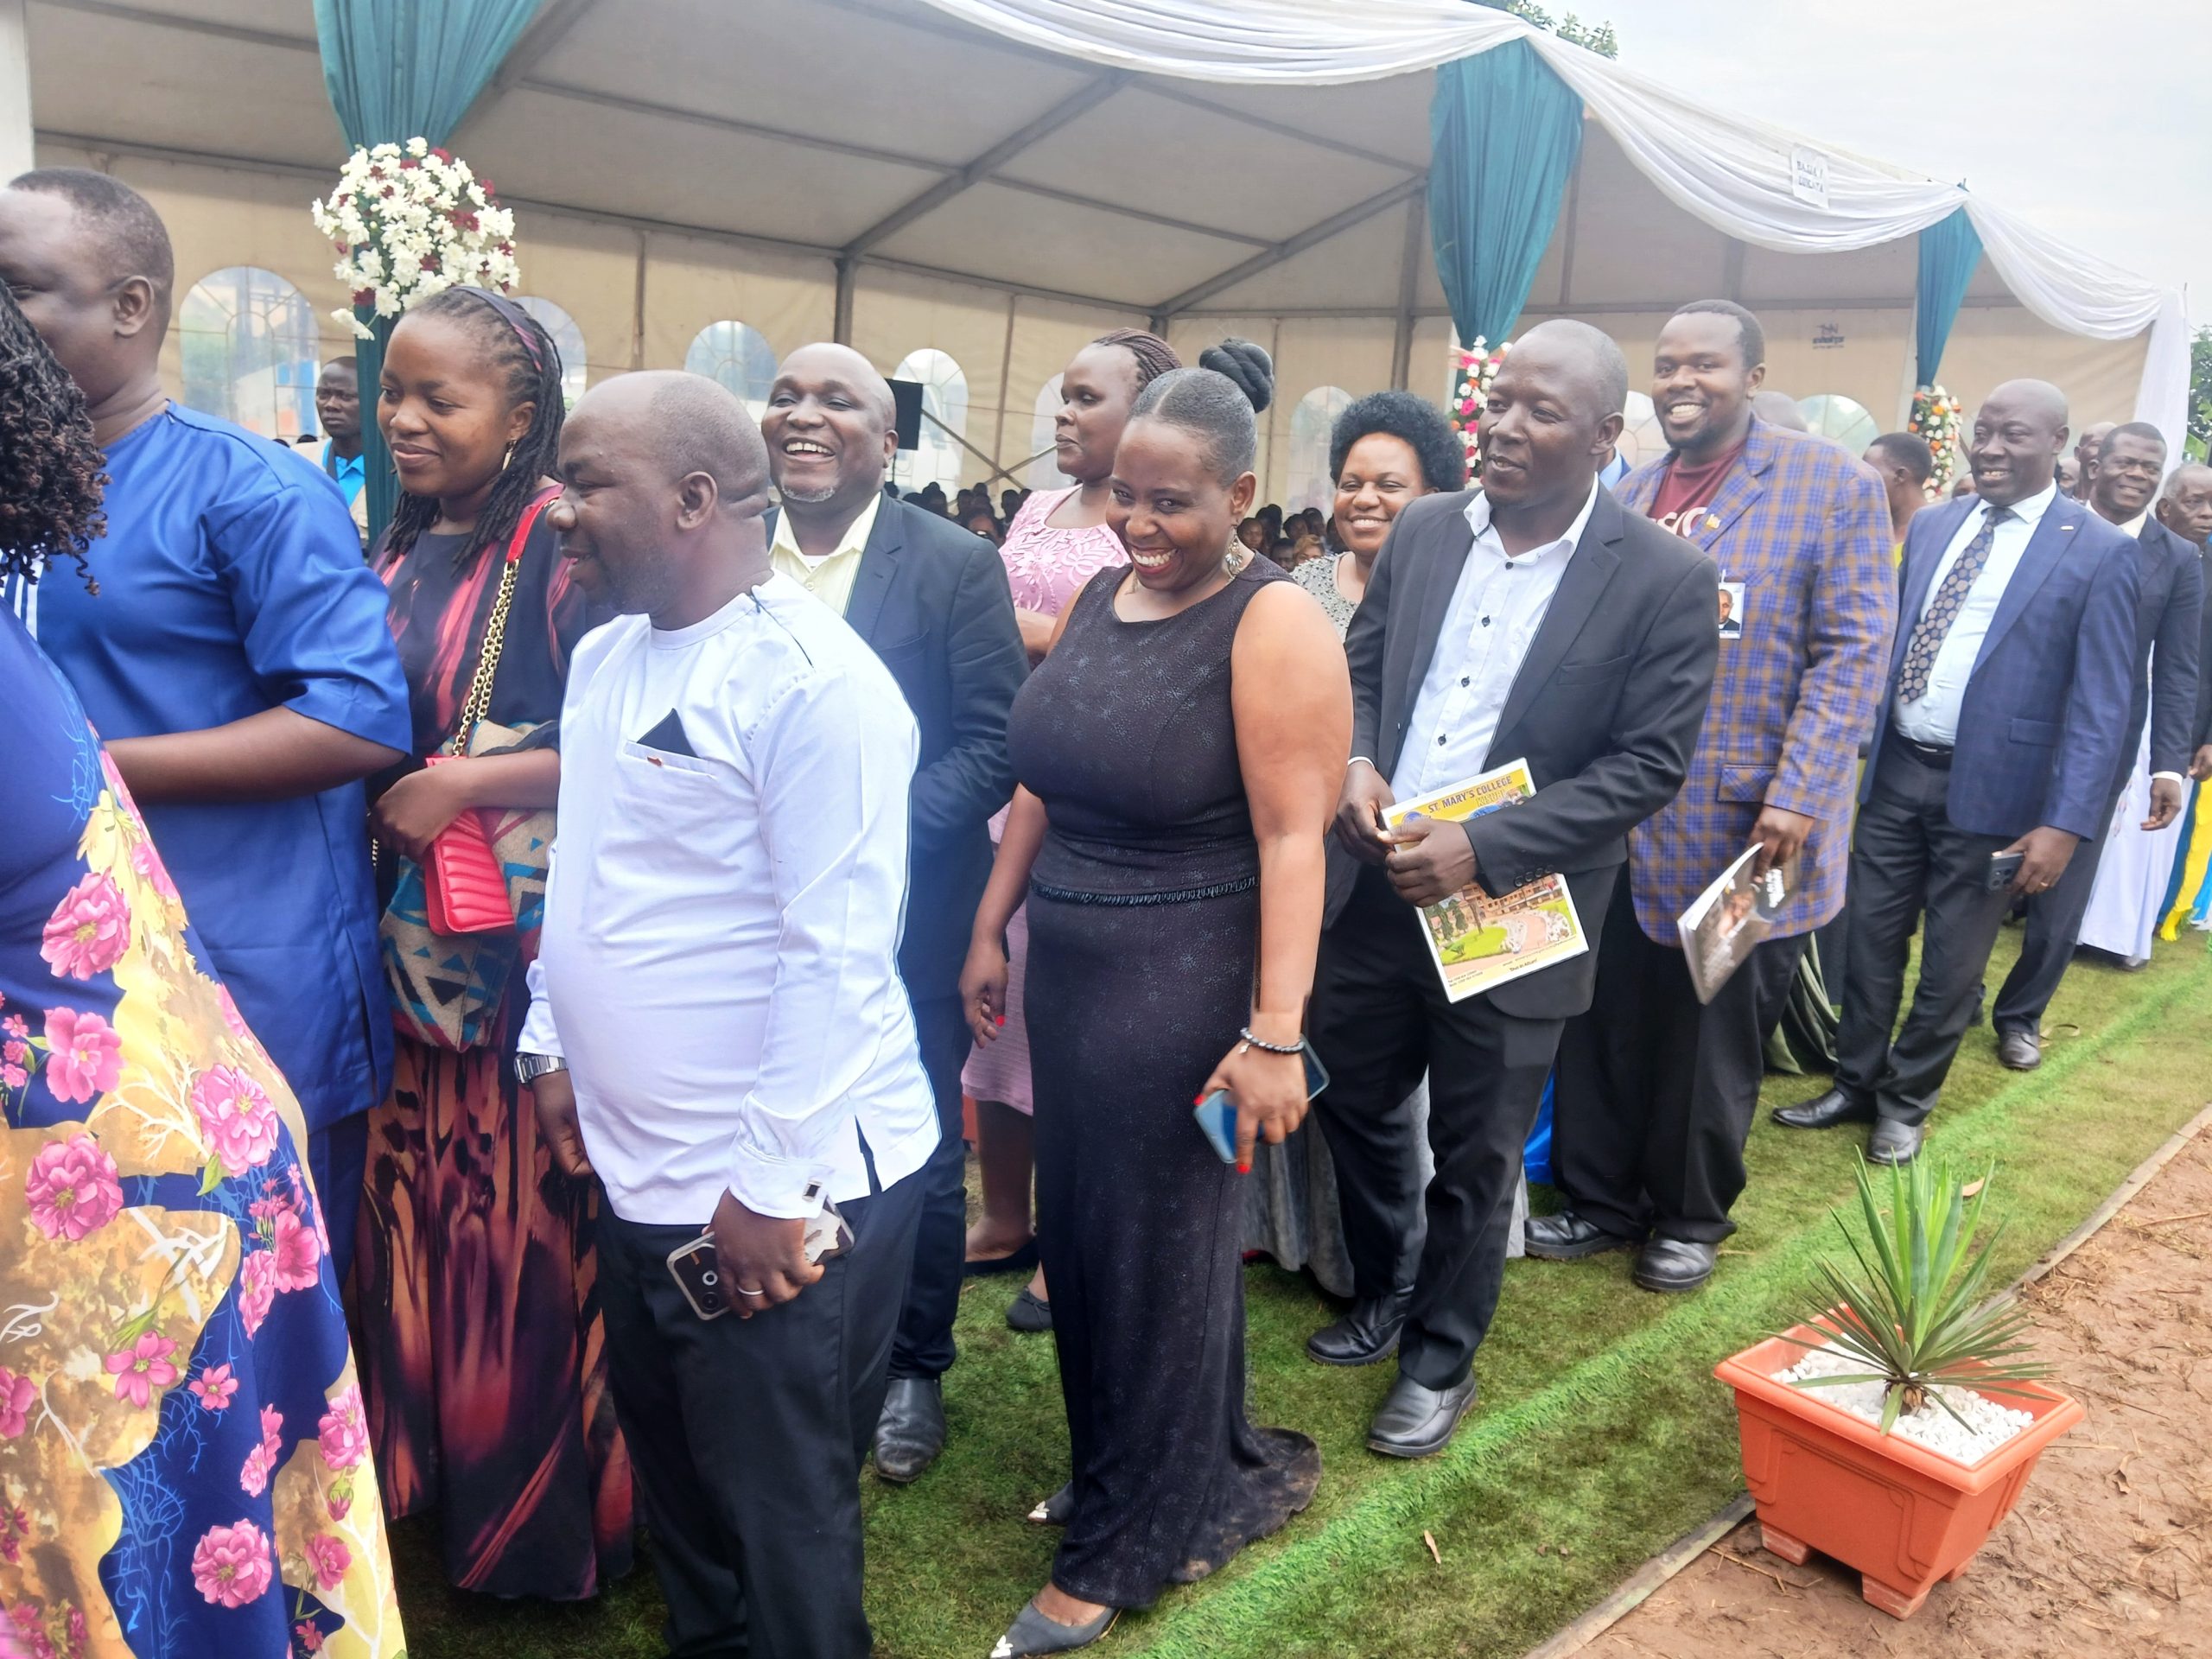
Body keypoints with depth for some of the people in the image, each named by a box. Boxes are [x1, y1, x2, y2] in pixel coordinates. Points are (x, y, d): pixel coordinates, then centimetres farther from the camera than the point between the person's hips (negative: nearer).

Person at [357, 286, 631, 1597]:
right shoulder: (391, 551, 11)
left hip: (527, 938, -7)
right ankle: (435, 1463, 36)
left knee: (526, 1214, 3)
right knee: (416, 1200, 15)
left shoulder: (563, 550, -12)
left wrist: (463, 785, -19)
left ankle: (549, 1513, 23)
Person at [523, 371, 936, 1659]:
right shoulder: (607, 655, 7)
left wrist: (770, 1185, -20)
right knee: (674, 1473, 25)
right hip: (637, 1166, 8)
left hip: (773, 1197, -8)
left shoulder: (811, 680, -20)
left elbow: (836, 955, -22)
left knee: (783, 1514, 11)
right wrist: (556, 1047, 14)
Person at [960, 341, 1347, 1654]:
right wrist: (992, 928, 12)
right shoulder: (1100, 594, 7)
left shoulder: (1275, 622, -15)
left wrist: (1275, 1036, -24)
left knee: (1158, 1249, 9)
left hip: (1187, 984, -7)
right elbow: (1044, 778, 11)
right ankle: (1123, 1469, 43)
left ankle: (1127, 1544, 30)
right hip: (1072, 968, 7)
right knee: (1082, 1229, 18)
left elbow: (1293, 837, -20)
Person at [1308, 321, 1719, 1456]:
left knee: (1474, 1159, 12)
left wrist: (1483, 850, -21)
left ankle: (1440, 1355, 36)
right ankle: (1382, 1291, 45)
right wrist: (1354, 765, -10)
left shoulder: (1665, 580, -12)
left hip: (1509, 912, -4)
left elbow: (1649, 765, -13)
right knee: (1352, 1099, 19)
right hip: (1373, 887, 5)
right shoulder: (1424, 531, 2)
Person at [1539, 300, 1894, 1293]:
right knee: (1601, 1024, 9)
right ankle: (1598, 1197, 27)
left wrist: (1797, 798, -17)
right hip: (1616, 820, 4)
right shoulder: (1628, 492, 10)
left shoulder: (1833, 486, -3)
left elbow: (1850, 655, -9)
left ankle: (1690, 1215, 30)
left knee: (1715, 1035, 10)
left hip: (1740, 824, -3)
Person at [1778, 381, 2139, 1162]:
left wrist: (2066, 822, -17)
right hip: (1895, 769, 4)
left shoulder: (2099, 553, -8)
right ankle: (1855, 1084, 29)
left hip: (1989, 787, -4)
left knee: (1952, 961, 10)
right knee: (1871, 939, 13)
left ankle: (1906, 1102, 28)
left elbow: (2099, 706, -10)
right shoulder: (1931, 527, 7)